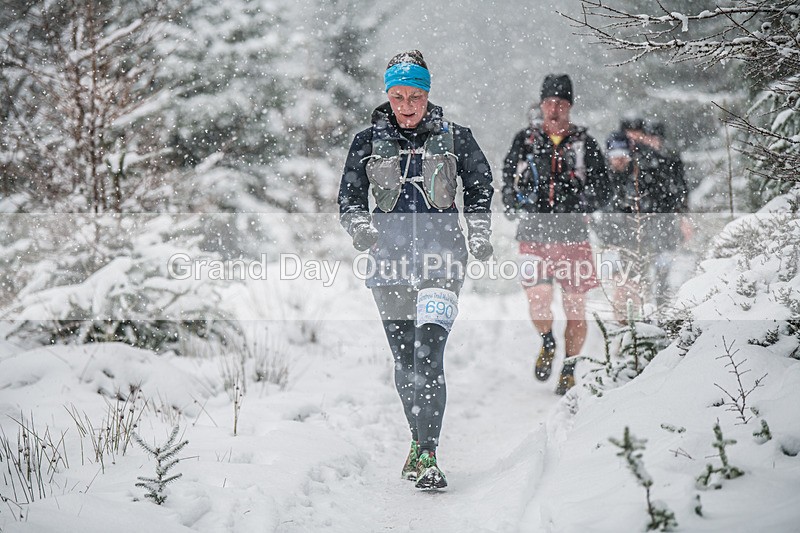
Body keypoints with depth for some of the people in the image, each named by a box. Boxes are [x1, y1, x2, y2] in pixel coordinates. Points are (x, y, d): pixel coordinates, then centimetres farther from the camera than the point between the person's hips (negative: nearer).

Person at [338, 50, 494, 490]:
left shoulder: (454, 138, 4)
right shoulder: (368, 142, 7)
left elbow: (479, 183, 17)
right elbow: (349, 198, 11)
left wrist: (478, 234, 8)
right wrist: (361, 227, -10)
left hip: (440, 253, -2)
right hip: (390, 256, 3)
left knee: (428, 353, -18)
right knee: (404, 360, 8)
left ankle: (428, 456, -19)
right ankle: (419, 438, 28)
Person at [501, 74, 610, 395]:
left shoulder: (584, 144, 4)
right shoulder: (524, 140, 7)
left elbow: (602, 191, 2)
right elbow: (508, 181, 14)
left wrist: (577, 203, -16)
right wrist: (516, 205, -5)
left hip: (573, 238, 0)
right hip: (534, 237, 0)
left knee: (575, 311, 3)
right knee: (538, 305, -12)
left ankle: (569, 369, 23)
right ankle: (547, 343, 22)